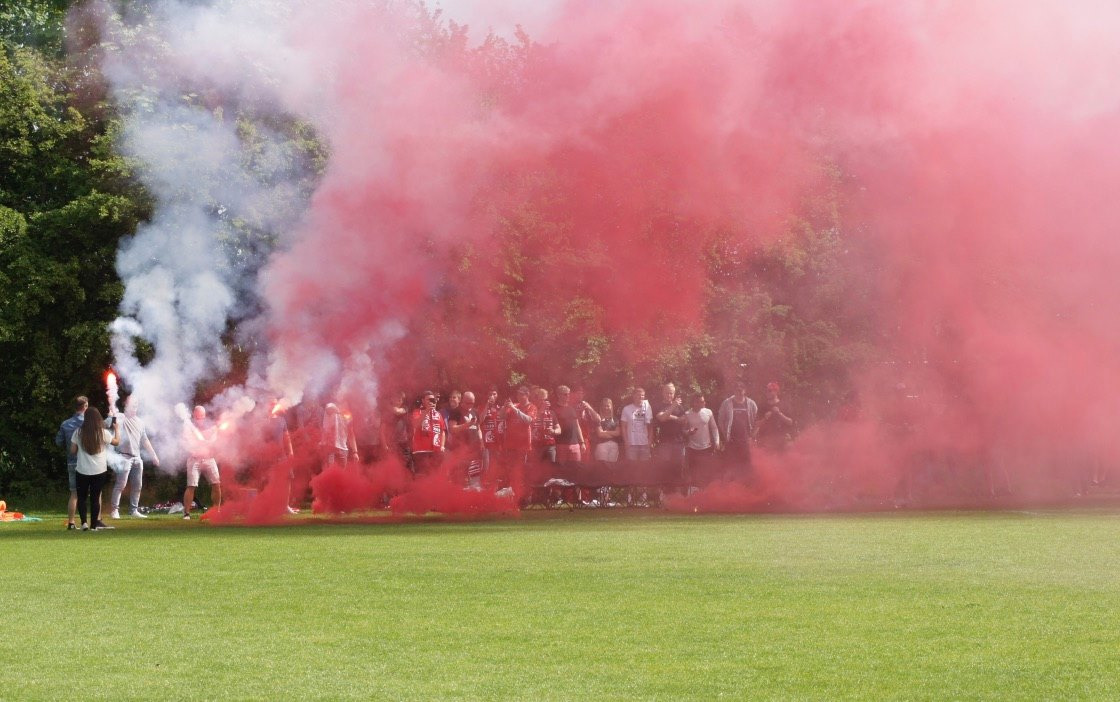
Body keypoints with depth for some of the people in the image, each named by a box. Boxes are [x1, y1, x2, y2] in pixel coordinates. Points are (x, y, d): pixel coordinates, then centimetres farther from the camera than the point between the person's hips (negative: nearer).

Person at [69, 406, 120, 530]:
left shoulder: (78, 433, -5)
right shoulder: (103, 433, -7)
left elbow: (72, 451, 0)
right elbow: (116, 441, 10)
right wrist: (117, 429, 28)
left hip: (82, 470, 0)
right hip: (99, 471, 0)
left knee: (82, 497, 12)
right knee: (95, 497, 9)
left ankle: (84, 522, -2)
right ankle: (94, 523, 10)